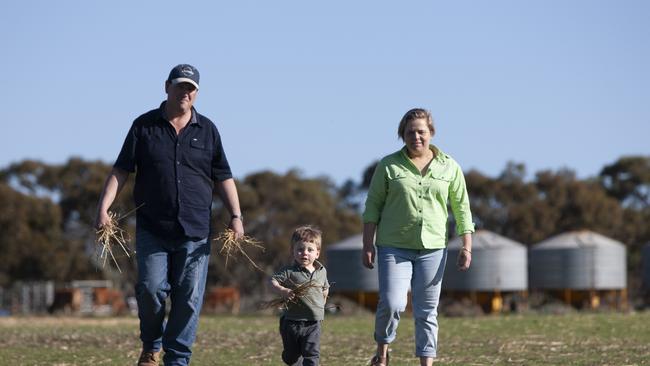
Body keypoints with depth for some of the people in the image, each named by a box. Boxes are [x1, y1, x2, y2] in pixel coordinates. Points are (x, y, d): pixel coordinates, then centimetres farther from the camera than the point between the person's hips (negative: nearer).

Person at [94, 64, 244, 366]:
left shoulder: (207, 130, 11)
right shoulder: (144, 126, 6)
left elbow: (223, 177, 11)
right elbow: (121, 170, 3)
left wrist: (236, 216, 0)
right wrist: (103, 208, -9)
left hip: (195, 232, 1)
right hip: (152, 229, -1)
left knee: (189, 299, -3)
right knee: (151, 289, -10)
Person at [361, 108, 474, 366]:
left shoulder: (449, 167, 5)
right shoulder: (389, 166, 1)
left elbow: (462, 208, 9)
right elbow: (373, 205, 4)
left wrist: (467, 247, 2)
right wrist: (368, 245, -2)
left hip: (433, 248, 2)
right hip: (394, 247, -2)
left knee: (427, 312, 4)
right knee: (392, 304, -15)